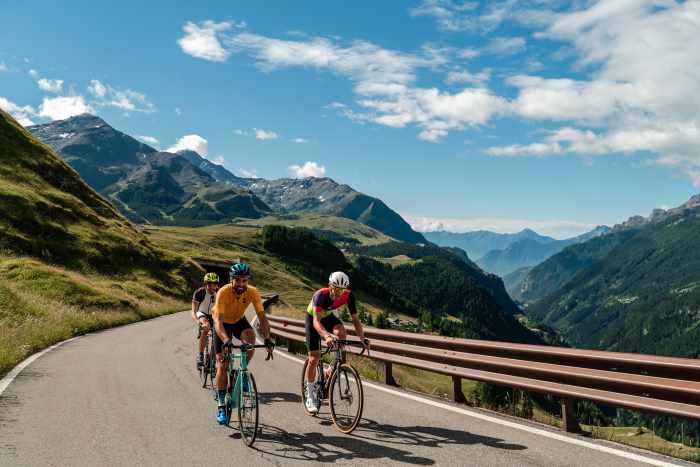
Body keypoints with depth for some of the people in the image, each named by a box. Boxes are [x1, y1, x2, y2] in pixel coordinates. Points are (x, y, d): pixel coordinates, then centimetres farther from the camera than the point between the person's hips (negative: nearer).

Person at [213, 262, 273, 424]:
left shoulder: (252, 292, -26)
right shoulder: (223, 292, -34)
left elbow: (262, 317, -25)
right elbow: (218, 321, -42)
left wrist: (267, 338, -39)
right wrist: (226, 341, -58)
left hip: (239, 321, 2)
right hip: (223, 323, -2)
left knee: (250, 338, -32)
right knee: (222, 364, -8)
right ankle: (221, 406, 3)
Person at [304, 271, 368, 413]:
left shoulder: (349, 296, -26)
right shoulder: (321, 295, -37)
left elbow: (355, 319, -22)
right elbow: (316, 321, -45)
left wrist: (362, 338, -36)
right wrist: (326, 336, -62)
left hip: (328, 316, 3)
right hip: (313, 318, -3)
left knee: (341, 333, -31)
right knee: (314, 358, -7)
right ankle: (310, 395, 10)